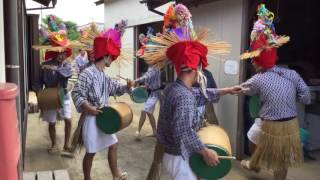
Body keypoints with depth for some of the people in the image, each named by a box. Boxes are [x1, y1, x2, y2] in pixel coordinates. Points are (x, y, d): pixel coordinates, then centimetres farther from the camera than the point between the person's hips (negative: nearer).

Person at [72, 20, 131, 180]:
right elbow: (77, 94, -21)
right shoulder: (87, 73, -18)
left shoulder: (104, 76, 10)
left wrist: (126, 87, -3)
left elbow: (115, 88, 17)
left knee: (113, 145, 18)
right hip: (92, 118, -9)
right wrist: (88, 108, -32)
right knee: (91, 152, 4)